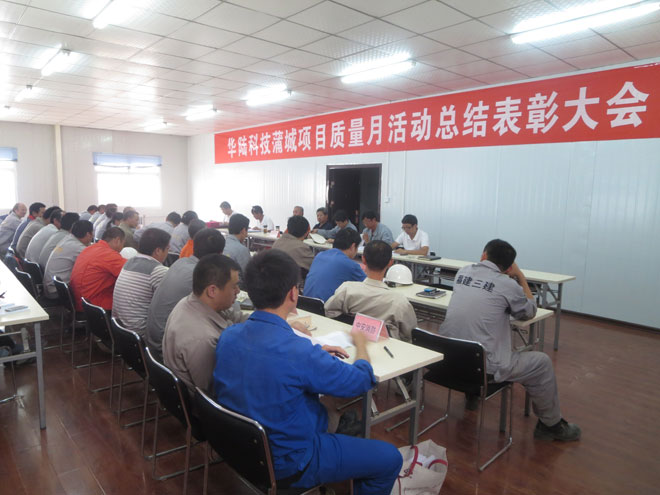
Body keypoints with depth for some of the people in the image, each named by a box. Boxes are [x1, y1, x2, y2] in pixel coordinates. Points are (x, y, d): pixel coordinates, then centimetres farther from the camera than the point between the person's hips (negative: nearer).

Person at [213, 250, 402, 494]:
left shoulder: (228, 336, -11)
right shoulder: (298, 352, -33)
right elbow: (362, 380, -15)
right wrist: (360, 344, 4)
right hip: (286, 465, -7)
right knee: (390, 458, 6)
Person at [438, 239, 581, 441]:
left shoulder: (463, 272, 4)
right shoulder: (507, 284, -10)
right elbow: (530, 312, 10)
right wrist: (521, 277, 16)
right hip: (484, 367, -5)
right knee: (542, 363, 16)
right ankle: (551, 425, 35)